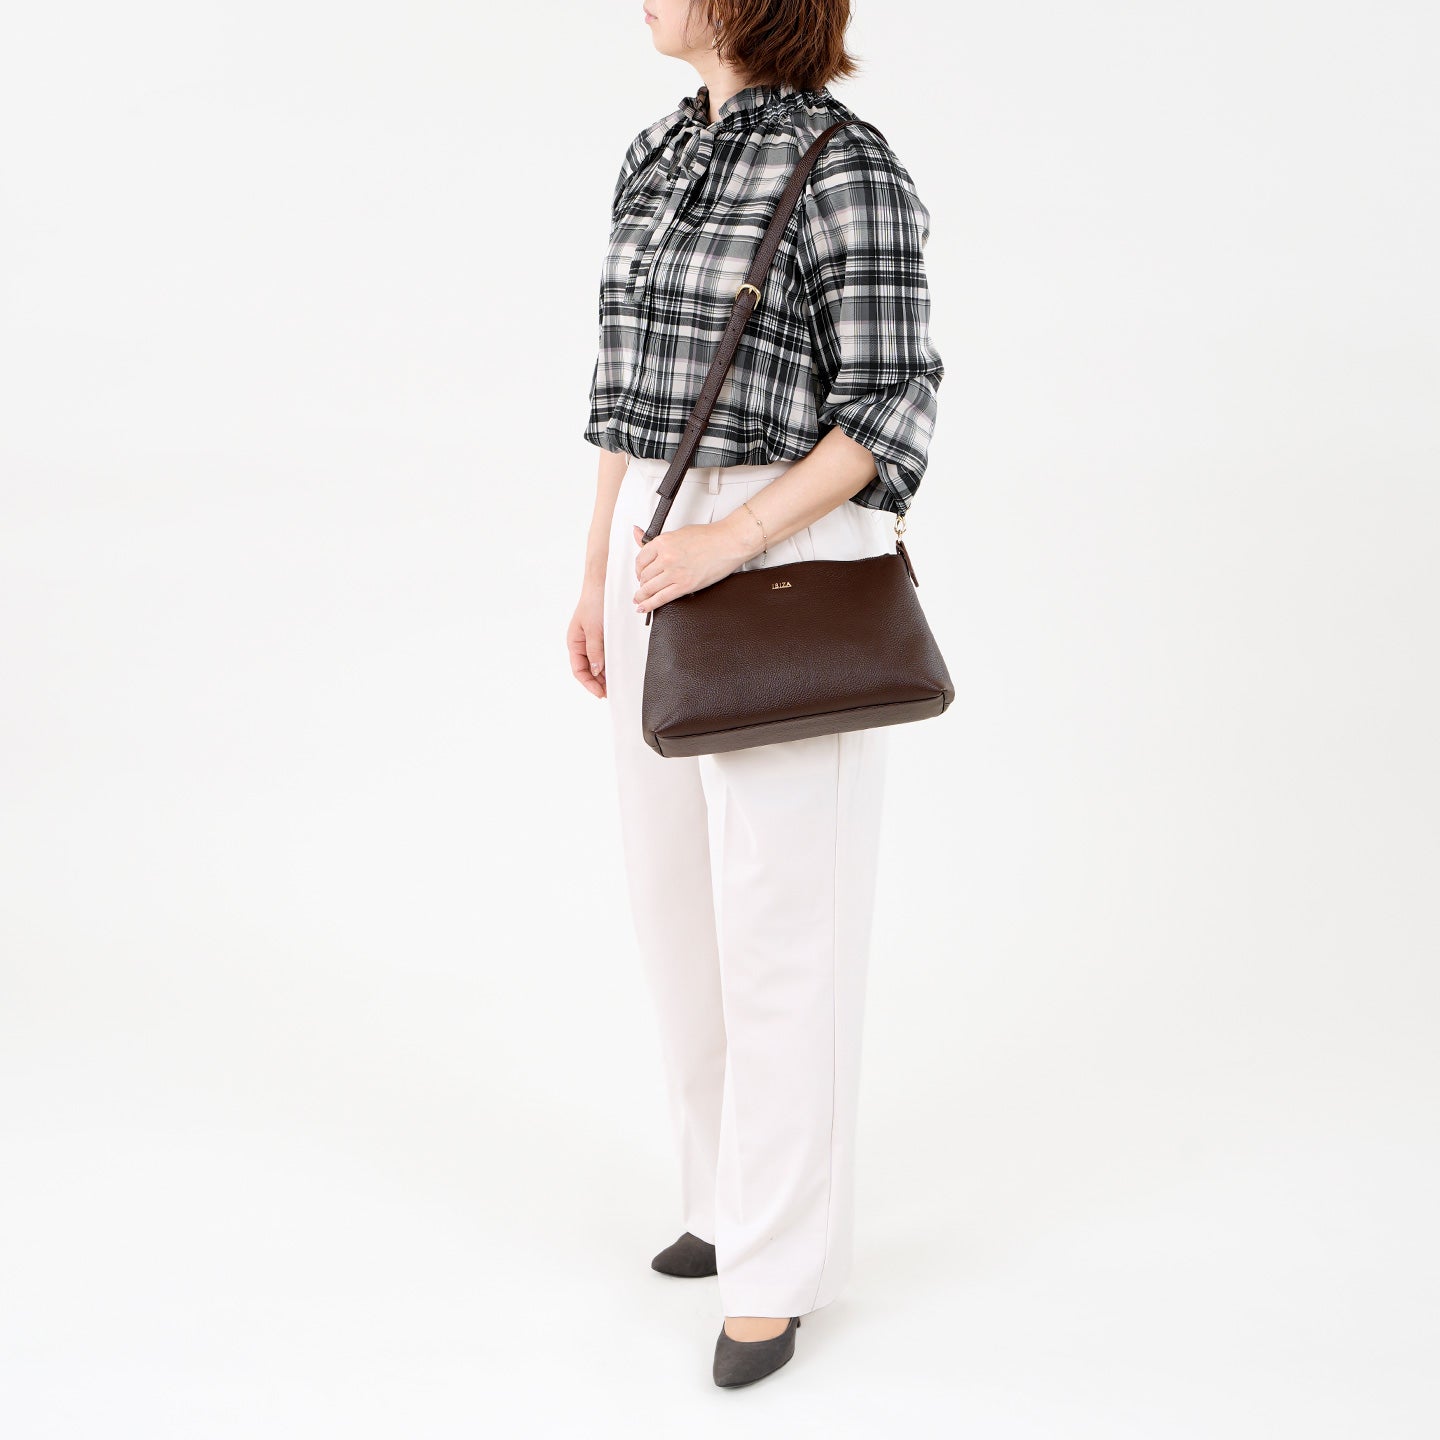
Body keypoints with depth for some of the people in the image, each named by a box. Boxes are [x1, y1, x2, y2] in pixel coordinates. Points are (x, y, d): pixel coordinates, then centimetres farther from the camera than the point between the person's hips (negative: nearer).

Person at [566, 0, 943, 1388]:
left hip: (788, 568, -8)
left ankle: (776, 1266, 11)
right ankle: (741, 1185, 33)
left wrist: (733, 542, -23)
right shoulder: (656, 158, 12)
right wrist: (597, 579, 15)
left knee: (781, 921, -3)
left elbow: (890, 413, -15)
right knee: (681, 894, 15)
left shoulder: (849, 168, -13)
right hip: (666, 558, 8)